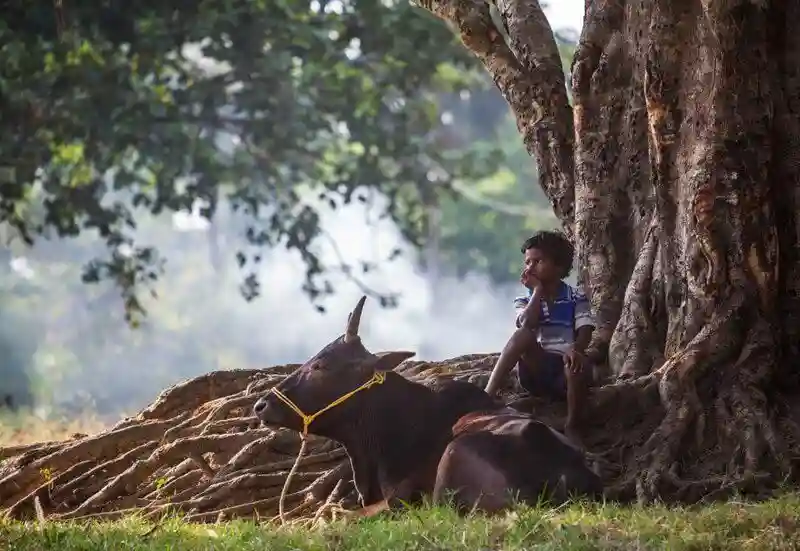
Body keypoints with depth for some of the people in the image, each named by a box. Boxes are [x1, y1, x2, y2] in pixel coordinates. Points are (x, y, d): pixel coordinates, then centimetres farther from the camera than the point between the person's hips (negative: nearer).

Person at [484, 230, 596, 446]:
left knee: (578, 363, -39)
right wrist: (537, 290, -5)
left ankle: (572, 428, -23)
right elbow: (528, 324, -12)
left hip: (566, 371, -1)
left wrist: (575, 349, -30)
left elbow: (585, 332, -8)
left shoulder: (576, 298, 7)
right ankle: (487, 396, -38)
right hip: (536, 369, 1)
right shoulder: (525, 300, 11)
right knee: (524, 334, -29)